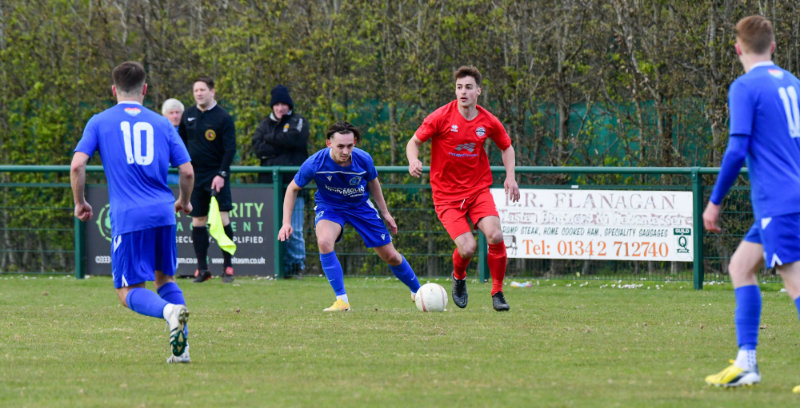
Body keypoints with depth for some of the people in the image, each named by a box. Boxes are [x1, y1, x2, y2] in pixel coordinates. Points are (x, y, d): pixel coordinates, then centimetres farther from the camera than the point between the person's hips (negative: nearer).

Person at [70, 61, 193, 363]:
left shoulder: (100, 122, 7)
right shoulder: (161, 124, 12)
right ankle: (181, 348, 4)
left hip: (128, 217, -3)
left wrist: (80, 202, 12)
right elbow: (187, 171, 9)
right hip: (163, 212, 3)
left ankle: (169, 310, -30)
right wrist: (183, 201, 28)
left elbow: (77, 165, -4)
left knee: (129, 292, 2)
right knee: (165, 278, 20)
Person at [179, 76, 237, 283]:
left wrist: (221, 174, -17)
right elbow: (181, 141, 20)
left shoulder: (223, 117, -6)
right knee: (198, 221, 4)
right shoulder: (188, 115, 8)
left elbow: (230, 148, -9)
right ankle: (202, 268, 9)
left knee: (222, 218, -10)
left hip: (217, 175, -4)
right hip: (195, 175, 4)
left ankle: (228, 266, -3)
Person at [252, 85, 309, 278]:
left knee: (294, 230, -6)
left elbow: (294, 139, -11)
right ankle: (280, 266, 4)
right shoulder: (265, 125, 18)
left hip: (293, 184, -3)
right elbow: (257, 147, 1)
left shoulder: (298, 122, 10)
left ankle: (297, 265, 3)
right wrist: (282, 148, -7)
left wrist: (270, 138, 1)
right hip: (269, 183, 3)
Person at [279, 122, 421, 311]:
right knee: (324, 242, -34)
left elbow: (372, 182, 1)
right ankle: (342, 301, -24)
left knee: (390, 256, 5)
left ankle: (418, 292, 33)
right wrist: (286, 222, -15)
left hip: (360, 205, 2)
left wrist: (385, 213, 7)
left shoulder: (363, 159, -23)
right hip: (329, 207, -2)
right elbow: (293, 188, -10)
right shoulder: (315, 163, -28)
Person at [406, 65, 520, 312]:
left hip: (478, 190, 3)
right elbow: (414, 142, -1)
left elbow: (506, 147, 18)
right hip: (446, 194, -3)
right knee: (467, 247, -18)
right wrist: (413, 161, -23)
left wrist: (510, 176, 3)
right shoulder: (441, 117, -9)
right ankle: (459, 278, 19)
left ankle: (497, 293, -1)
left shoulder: (488, 121, 0)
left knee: (495, 236, -21)